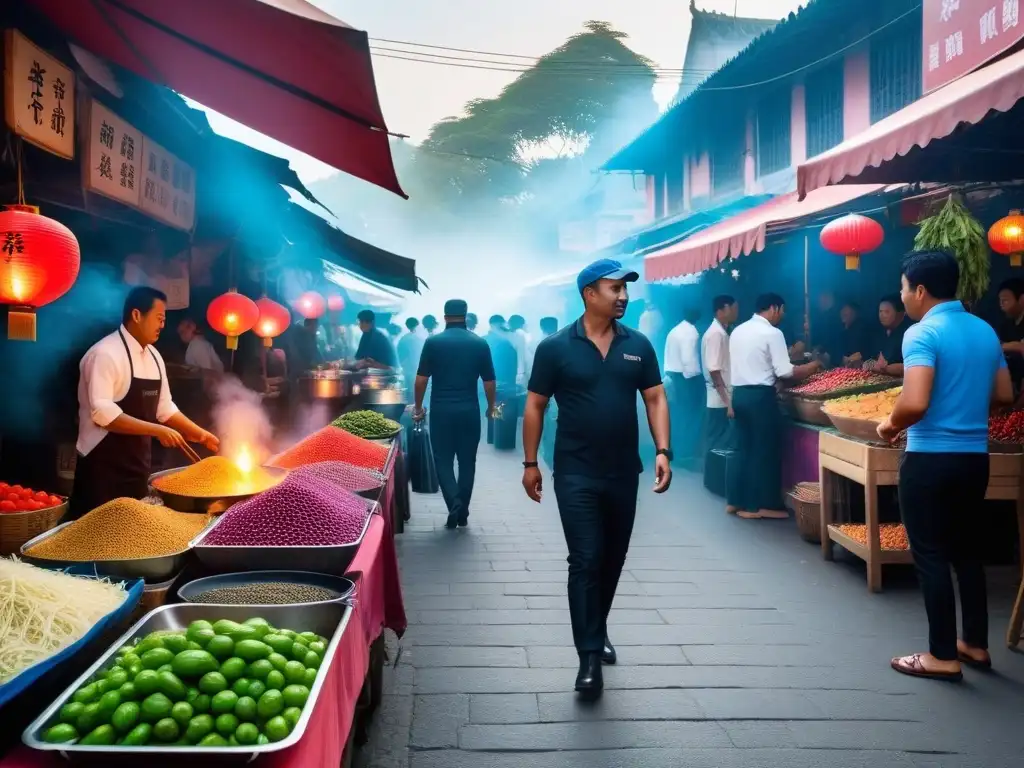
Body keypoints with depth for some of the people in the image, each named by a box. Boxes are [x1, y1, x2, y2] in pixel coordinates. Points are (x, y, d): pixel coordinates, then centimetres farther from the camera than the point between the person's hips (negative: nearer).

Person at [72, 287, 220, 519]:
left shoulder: (153, 356, 10)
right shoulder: (105, 354, -16)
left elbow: (164, 407, 16)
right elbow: (102, 413, -24)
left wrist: (199, 434, 8)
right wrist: (157, 431, -25)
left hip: (138, 463, 8)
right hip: (104, 466, -8)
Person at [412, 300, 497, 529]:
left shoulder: (433, 342, -3)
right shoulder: (480, 343, 0)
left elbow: (421, 379, -3)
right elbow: (489, 381, 2)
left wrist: (418, 406, 10)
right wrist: (491, 406, 18)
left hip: (441, 410, -1)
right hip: (470, 411, 1)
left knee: (443, 460, 8)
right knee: (467, 462, 11)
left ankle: (454, 504, -10)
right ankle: (463, 513, 16)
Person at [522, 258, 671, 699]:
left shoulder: (639, 346, 3)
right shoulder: (556, 347, -6)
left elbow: (655, 399, 5)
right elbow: (535, 406, -1)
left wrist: (662, 451, -8)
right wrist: (530, 463, -2)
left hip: (624, 473, 4)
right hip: (576, 474, -4)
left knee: (613, 559, 16)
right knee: (585, 560, -4)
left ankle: (598, 630, 37)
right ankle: (590, 655, 2)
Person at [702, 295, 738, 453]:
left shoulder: (722, 332, 13)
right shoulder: (715, 334, -15)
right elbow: (714, 372, -20)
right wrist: (728, 402, -20)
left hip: (725, 399, 9)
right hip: (721, 401, -9)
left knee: (722, 445, 12)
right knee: (719, 446, -3)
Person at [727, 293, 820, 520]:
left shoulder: (738, 331, 13)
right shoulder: (772, 333, -10)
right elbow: (784, 371, -13)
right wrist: (810, 367, 2)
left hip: (739, 393, 8)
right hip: (760, 396, -8)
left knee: (743, 447, 14)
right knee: (766, 450, 2)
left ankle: (736, 501, 17)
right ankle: (763, 505, 7)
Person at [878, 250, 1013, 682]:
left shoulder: (922, 334, -16)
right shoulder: (986, 331, 8)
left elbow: (915, 403, -27)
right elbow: (1003, 396, 15)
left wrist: (891, 425, -8)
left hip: (931, 459, -7)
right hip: (975, 458, 8)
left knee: (931, 555, 2)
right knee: (967, 551, 18)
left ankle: (943, 656, 9)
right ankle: (975, 644, 27)